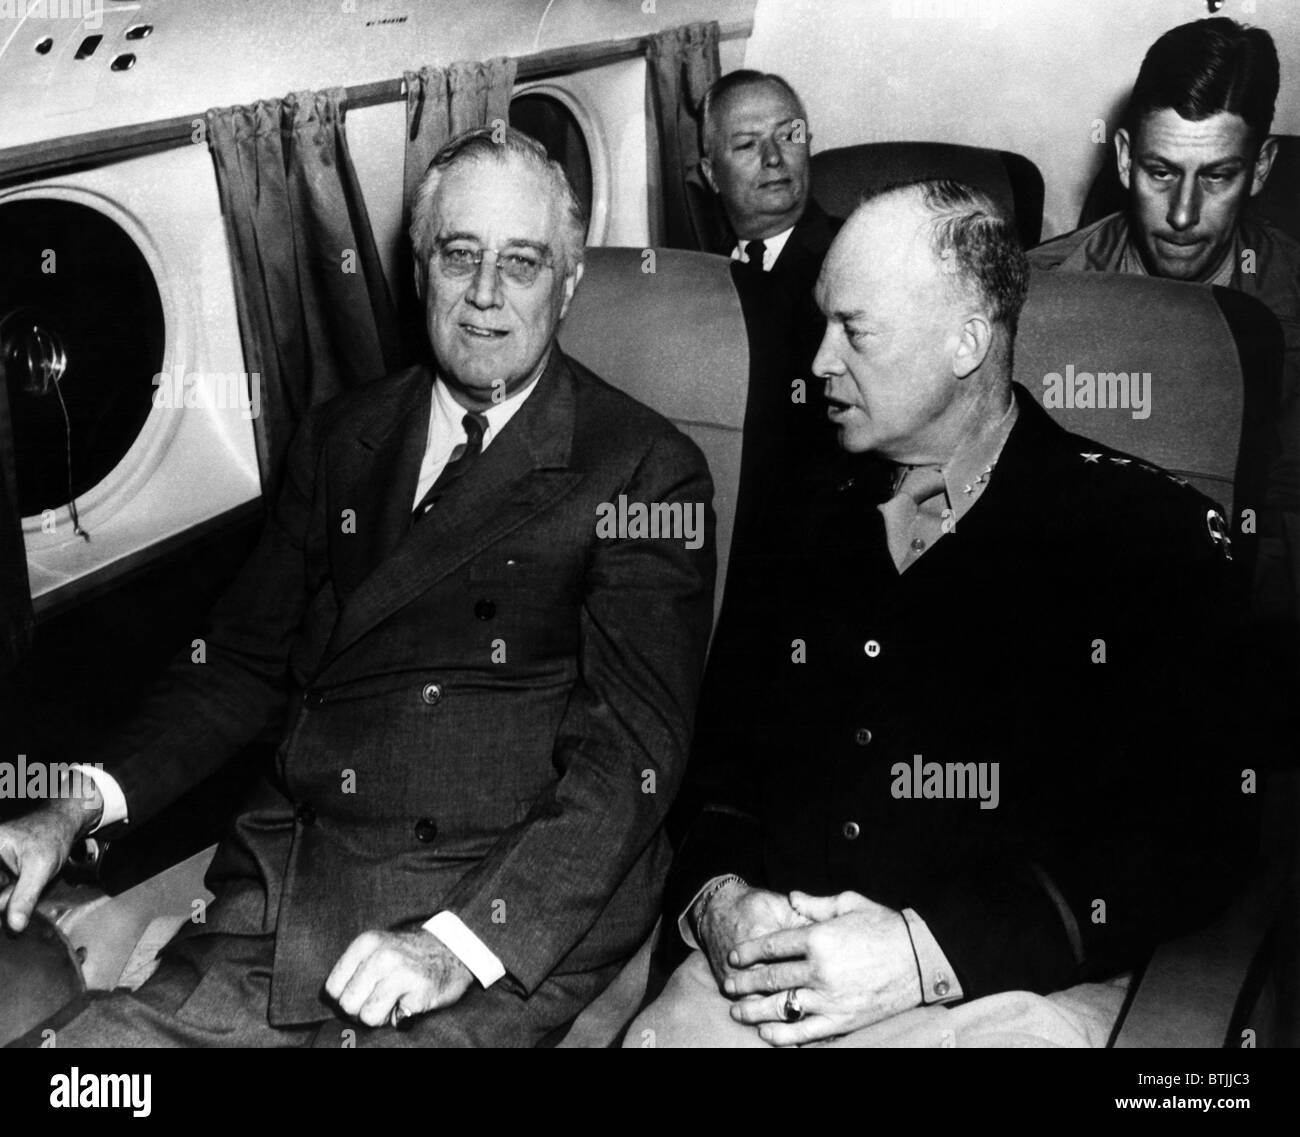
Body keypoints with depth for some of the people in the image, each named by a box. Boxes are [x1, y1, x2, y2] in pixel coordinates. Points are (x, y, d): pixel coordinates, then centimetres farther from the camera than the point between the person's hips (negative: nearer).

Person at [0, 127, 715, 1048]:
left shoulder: (649, 469, -1)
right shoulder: (343, 437, 16)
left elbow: (635, 743, -9)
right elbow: (248, 661, 17)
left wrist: (462, 939, -20)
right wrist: (81, 805, 1)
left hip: (518, 913, -3)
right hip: (289, 887, 4)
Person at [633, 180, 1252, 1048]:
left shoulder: (1146, 532, 2)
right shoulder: (815, 528, 16)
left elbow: (1191, 837, -6)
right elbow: (723, 764, 18)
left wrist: (930, 951, -16)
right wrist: (713, 897, -4)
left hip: (1010, 982, -2)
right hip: (772, 971, 2)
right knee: (663, 1030, -25)